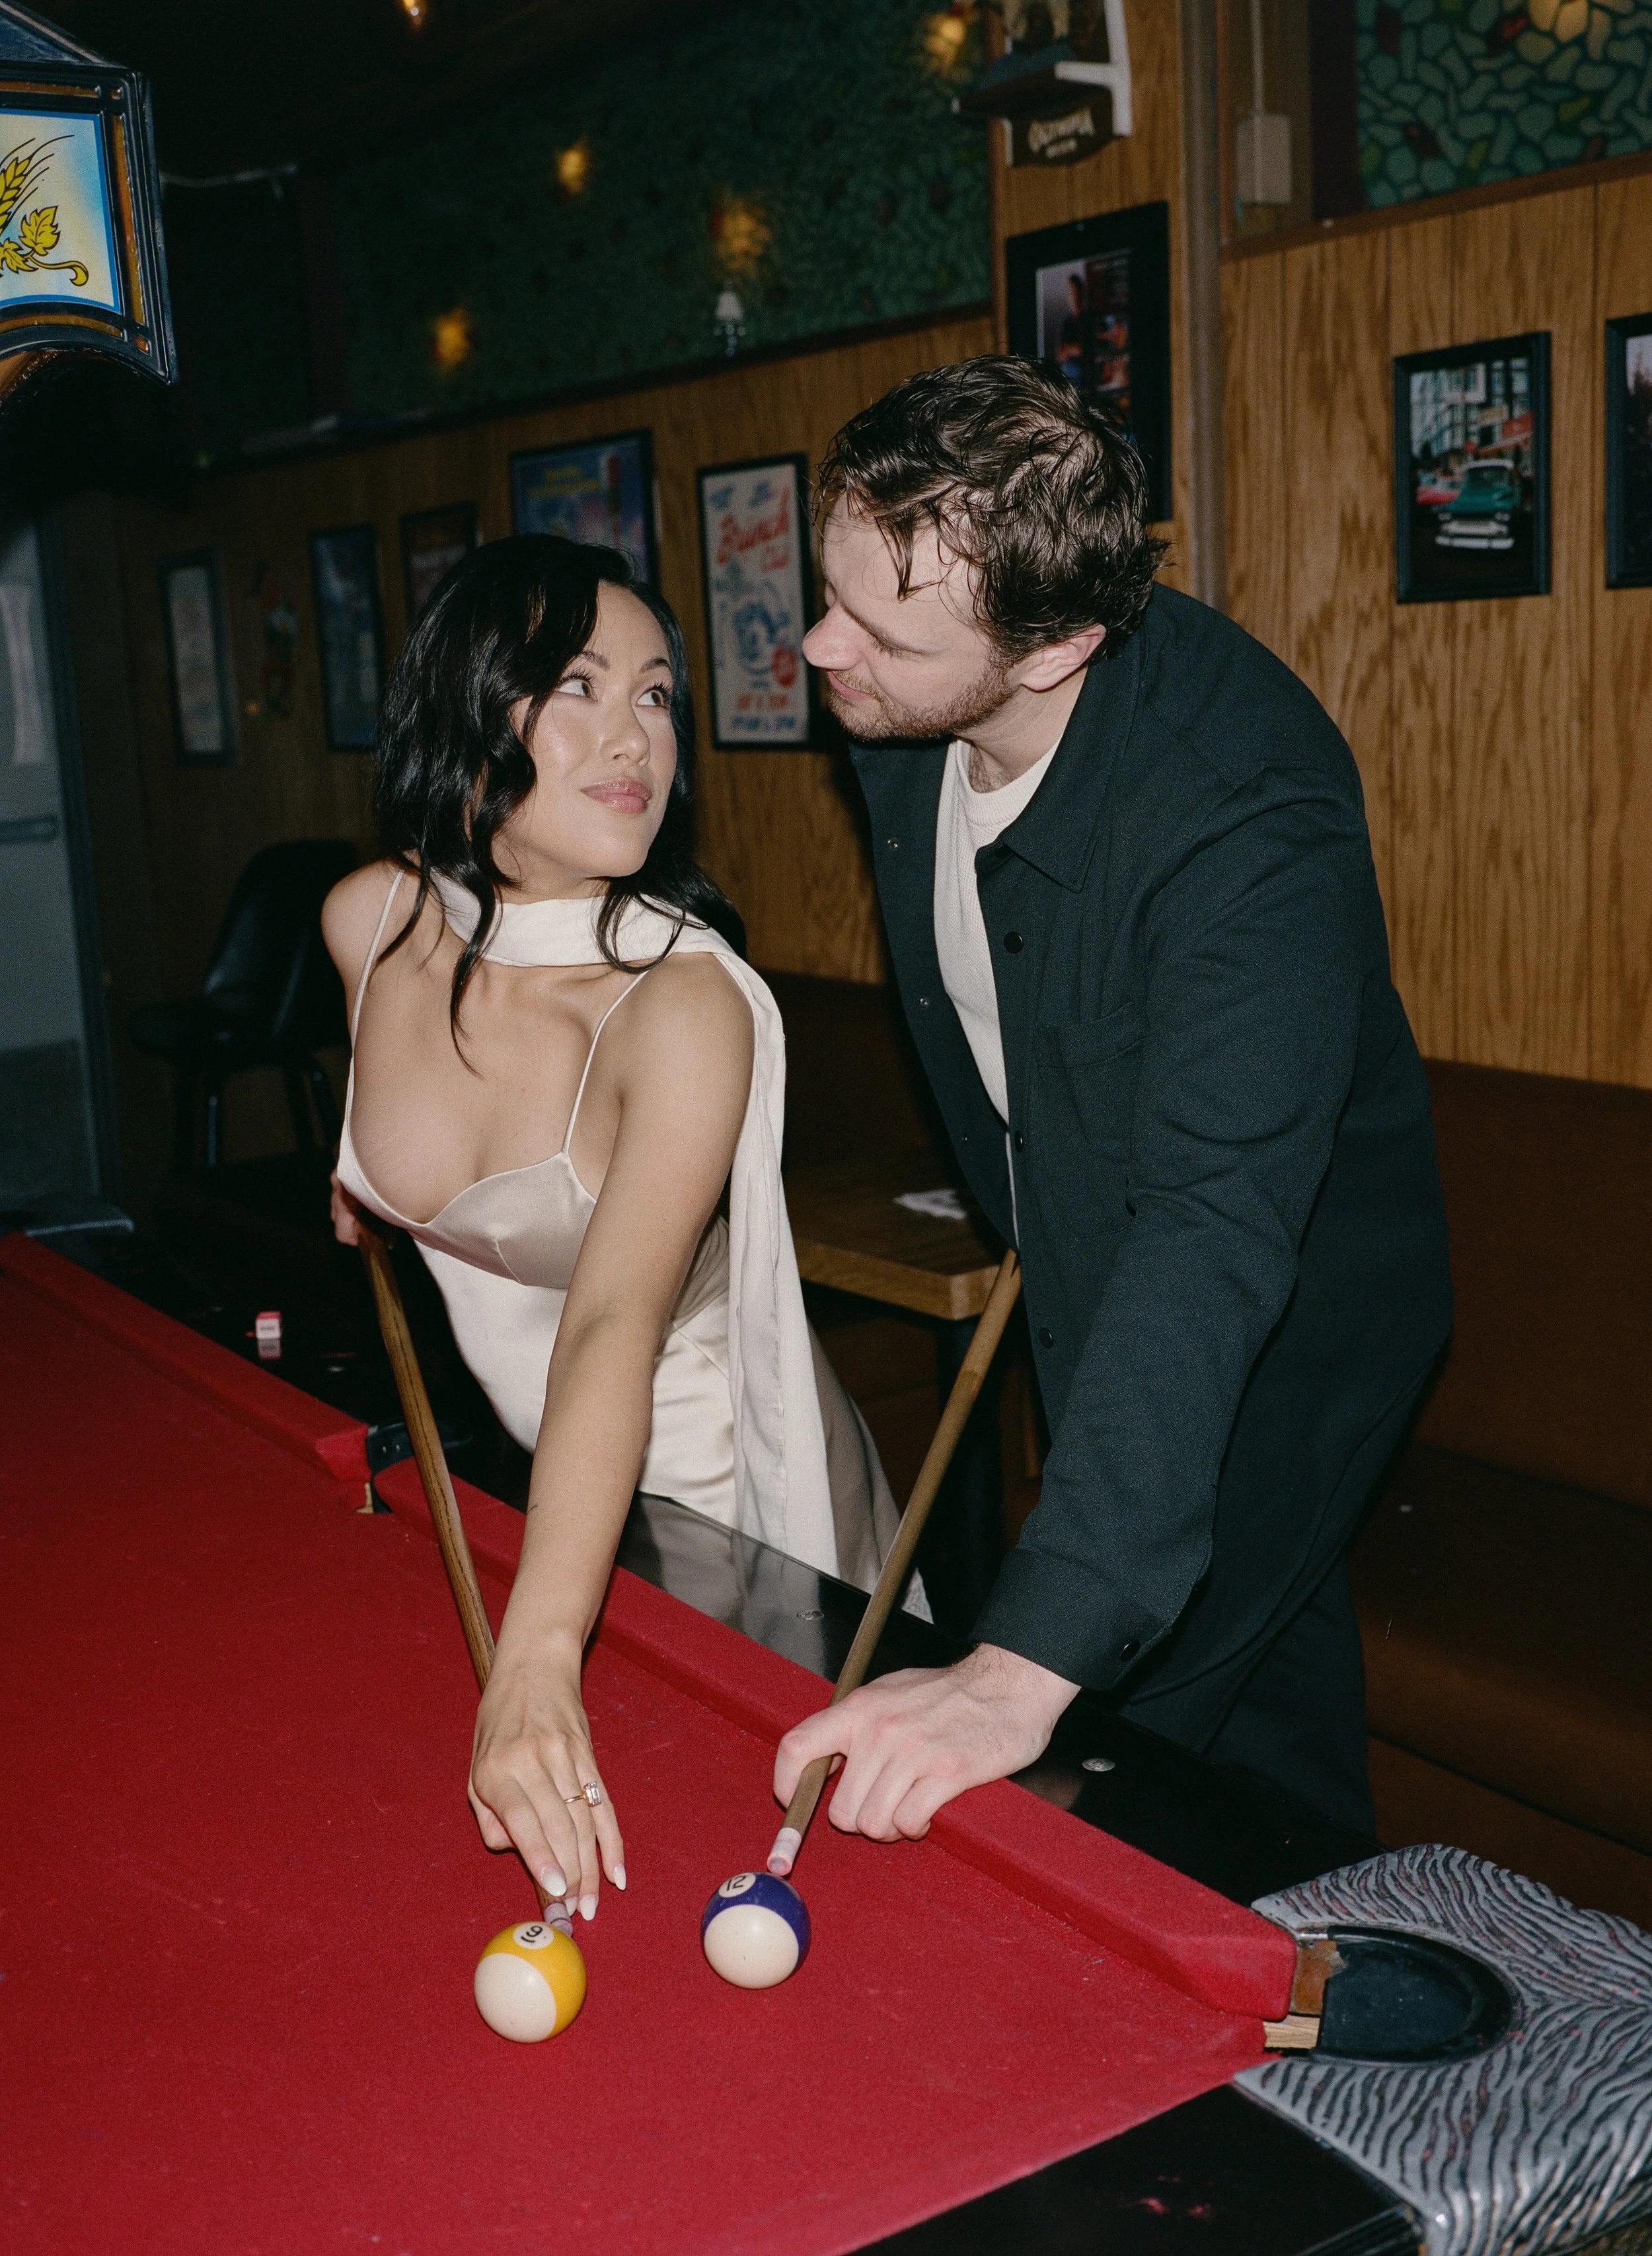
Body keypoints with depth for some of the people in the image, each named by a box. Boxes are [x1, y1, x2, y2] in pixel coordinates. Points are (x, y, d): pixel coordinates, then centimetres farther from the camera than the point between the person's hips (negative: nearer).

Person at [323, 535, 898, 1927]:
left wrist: (539, 1661, -57)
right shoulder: (371, 923, -13)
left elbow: (615, 1328, -47)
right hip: (498, 1467, 6)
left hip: (699, 1492, -5)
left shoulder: (686, 1002, -32)